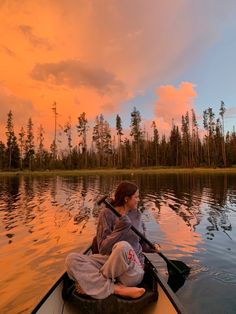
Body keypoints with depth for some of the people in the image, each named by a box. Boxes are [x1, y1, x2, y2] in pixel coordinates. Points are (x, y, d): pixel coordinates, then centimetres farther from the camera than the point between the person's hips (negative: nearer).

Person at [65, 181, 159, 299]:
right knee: (71, 259, -24)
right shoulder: (107, 213, -5)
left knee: (123, 246, -34)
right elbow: (102, 249, -11)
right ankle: (117, 289, -27)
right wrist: (119, 229, -21)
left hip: (133, 272, 1)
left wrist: (152, 248, 3)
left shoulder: (136, 214, 7)